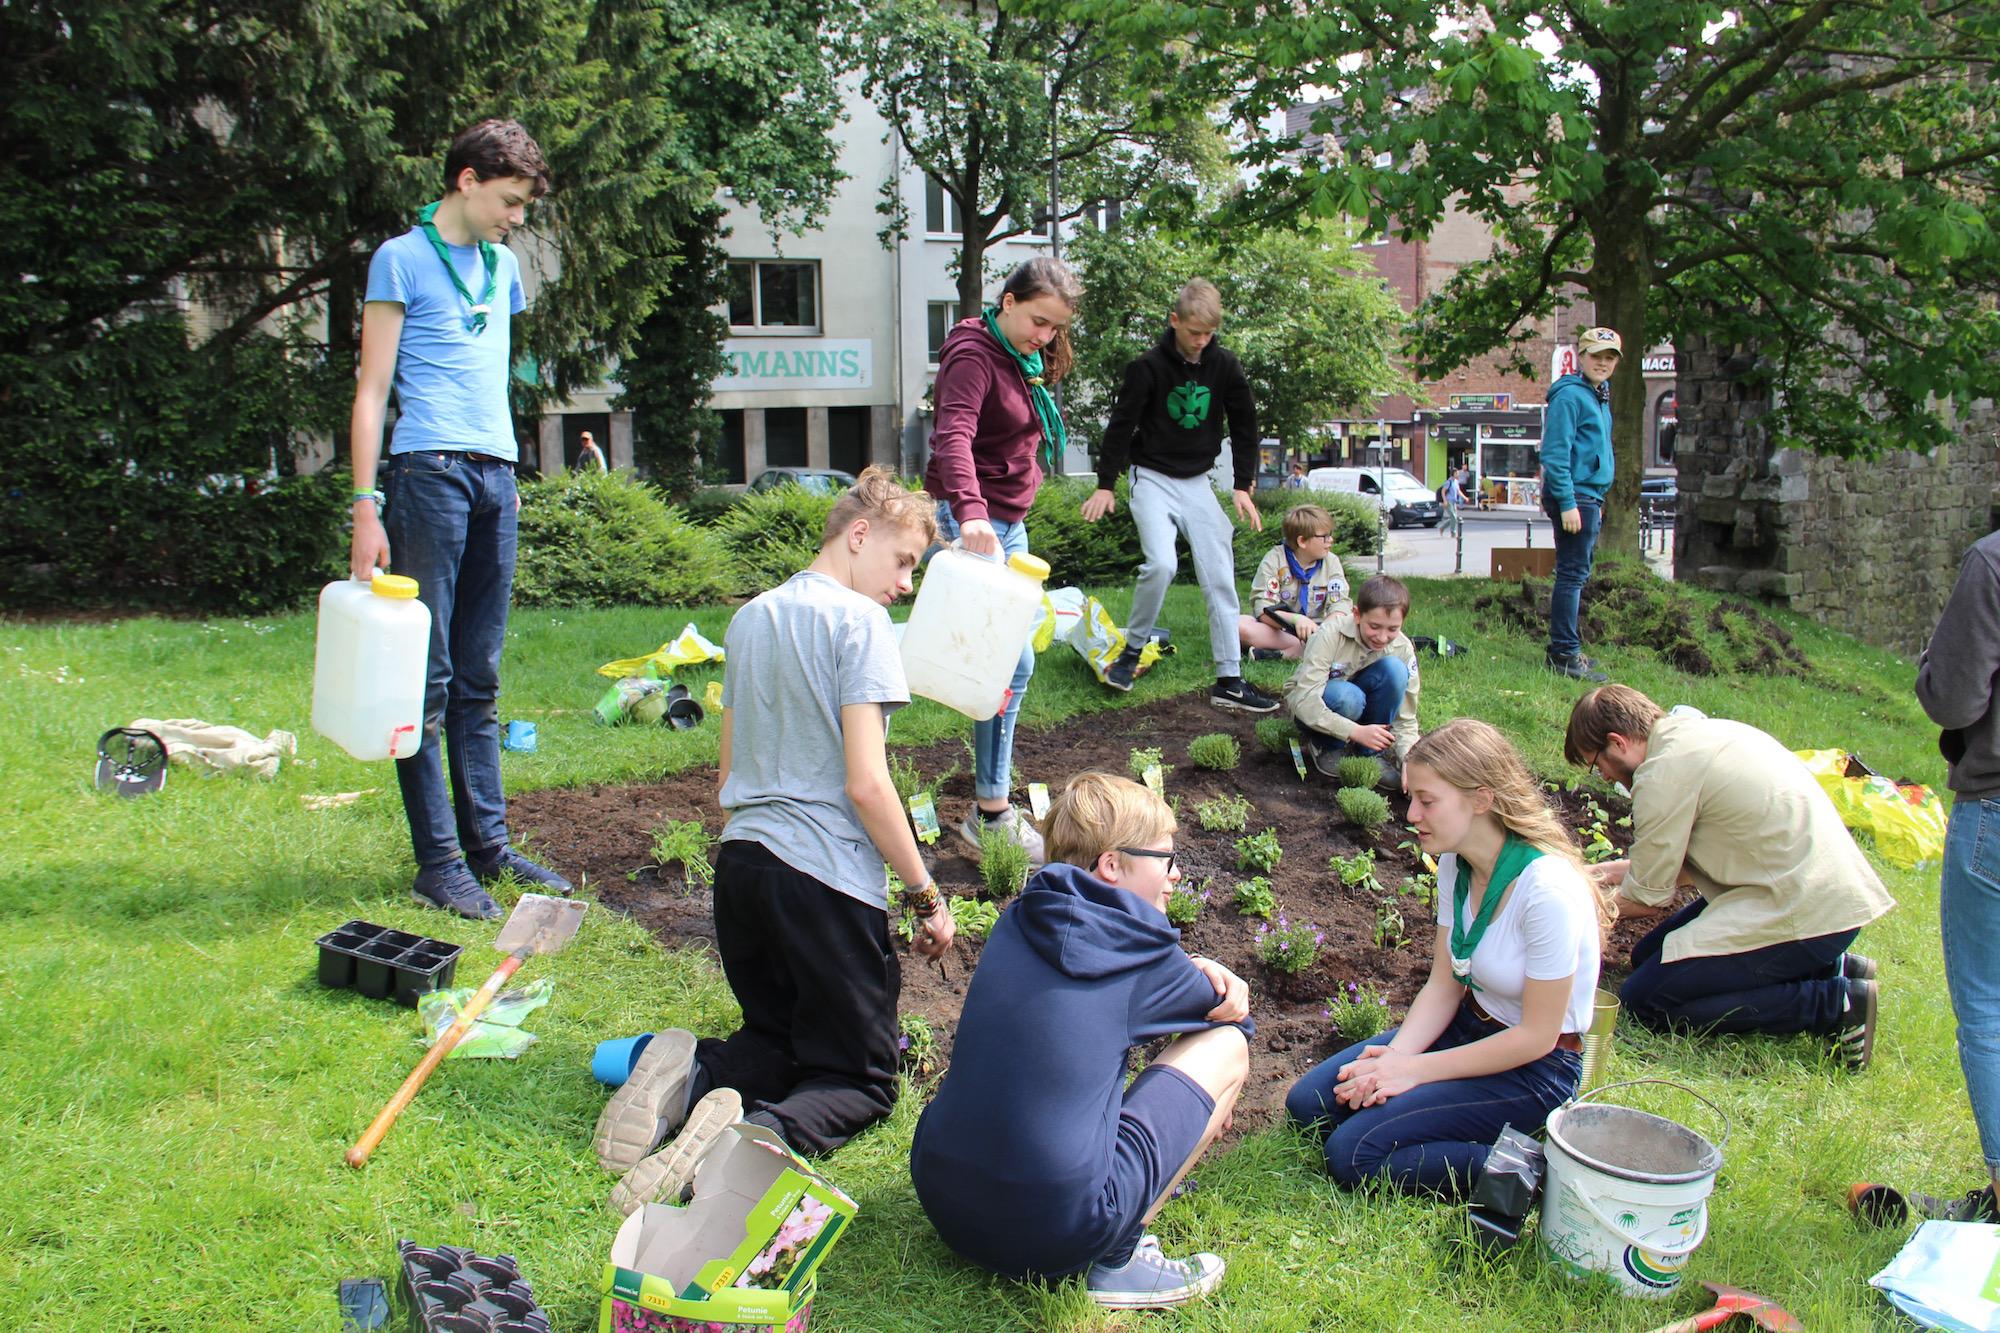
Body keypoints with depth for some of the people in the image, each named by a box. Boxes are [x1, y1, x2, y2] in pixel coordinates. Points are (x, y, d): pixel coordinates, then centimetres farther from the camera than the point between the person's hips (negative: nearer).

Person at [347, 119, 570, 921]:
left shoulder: (502, 265, 20)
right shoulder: (403, 259, 1)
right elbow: (372, 389, -4)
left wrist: (507, 471, 17)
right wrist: (366, 506, -11)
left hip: (496, 476, 6)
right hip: (430, 470, -6)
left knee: (479, 677, 8)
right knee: (428, 675, -4)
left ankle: (489, 844, 13)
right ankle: (439, 861, 0)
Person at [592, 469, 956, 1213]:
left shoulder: (747, 620, 15)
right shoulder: (858, 621, -9)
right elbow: (866, 784, -15)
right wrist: (926, 896, -8)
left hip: (740, 863, 7)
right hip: (827, 875, -7)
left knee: (776, 1038, 25)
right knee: (860, 1078, 6)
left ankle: (691, 1075, -7)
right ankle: (763, 1133, -27)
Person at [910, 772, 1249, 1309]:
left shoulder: (1019, 921, 9)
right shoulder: (1133, 943, -7)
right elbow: (1230, 1009, 12)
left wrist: (1195, 972, 10)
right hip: (1055, 1233, -7)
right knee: (1227, 1047, 6)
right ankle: (1119, 1261, 2)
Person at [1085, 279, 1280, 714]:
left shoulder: (1225, 365, -1)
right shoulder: (1149, 366, -11)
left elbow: (1244, 426, 8)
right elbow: (1121, 425, -6)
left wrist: (1243, 486, 3)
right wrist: (1105, 485, -6)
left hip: (1198, 482, 4)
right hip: (1153, 479, -4)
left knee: (1220, 577, -2)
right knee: (1161, 564, -25)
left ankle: (1229, 682, 2)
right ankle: (1132, 649, -1)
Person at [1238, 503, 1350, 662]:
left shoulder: (1331, 562, 2)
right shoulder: (1274, 560, -9)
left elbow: (1340, 604, -9)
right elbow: (1262, 610, -17)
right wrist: (1295, 619, -35)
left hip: (1314, 629, 3)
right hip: (1278, 629, -2)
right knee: (1237, 624, -32)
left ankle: (1283, 654, -33)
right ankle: (1310, 650, -35)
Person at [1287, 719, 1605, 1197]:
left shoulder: (1547, 889, -28)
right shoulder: (1455, 863, -3)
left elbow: (1536, 1036, -21)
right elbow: (1443, 984, 2)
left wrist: (1416, 1070, -17)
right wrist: (1395, 1054, -16)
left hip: (1534, 1068, -8)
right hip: (1470, 1027, 8)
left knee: (1353, 1153, -17)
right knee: (1308, 1104, 0)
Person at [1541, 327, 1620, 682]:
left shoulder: (1599, 397, 19)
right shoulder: (1570, 395, -11)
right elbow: (1555, 454, -18)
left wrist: (1597, 502, 21)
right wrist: (1567, 503, -23)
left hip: (1589, 497, 10)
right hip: (1575, 496, -10)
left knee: (1577, 575, 14)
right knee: (1572, 575, -9)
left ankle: (1565, 649, 23)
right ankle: (1565, 654, -6)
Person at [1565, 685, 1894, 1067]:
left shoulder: (1664, 770, -15)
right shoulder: (1700, 730, 12)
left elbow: (1648, 899, -7)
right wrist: (1625, 870, 27)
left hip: (1803, 913, -10)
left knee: (1644, 999, -8)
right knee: (1648, 957, 16)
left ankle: (1836, 1003, -9)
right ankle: (1829, 968, 9)